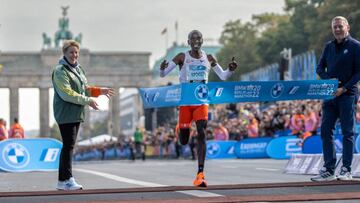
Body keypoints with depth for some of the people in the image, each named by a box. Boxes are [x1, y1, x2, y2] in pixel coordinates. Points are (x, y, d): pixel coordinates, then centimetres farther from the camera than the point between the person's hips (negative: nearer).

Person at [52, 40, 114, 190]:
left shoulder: (78, 69, 17)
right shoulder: (60, 71, -11)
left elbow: (84, 88, 23)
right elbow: (67, 93, -19)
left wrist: (99, 91, 10)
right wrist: (88, 100, -19)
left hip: (76, 113, 9)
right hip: (66, 114, -9)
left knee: (69, 145, 9)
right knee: (68, 145, -9)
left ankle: (63, 180, 14)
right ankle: (66, 179, -6)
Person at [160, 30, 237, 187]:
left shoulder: (208, 58, 6)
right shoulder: (182, 57, -3)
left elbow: (223, 76, 11)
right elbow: (163, 74, -6)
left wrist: (231, 69, -11)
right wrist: (162, 68, -30)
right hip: (185, 101, -1)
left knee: (201, 134, -14)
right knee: (184, 141, 4)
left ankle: (200, 174, -16)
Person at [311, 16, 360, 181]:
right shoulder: (329, 47, 14)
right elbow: (320, 68, 15)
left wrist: (344, 88, -15)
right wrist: (328, 80, -5)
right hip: (330, 94, 6)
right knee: (326, 131, 2)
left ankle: (346, 170, 3)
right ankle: (328, 170, 6)